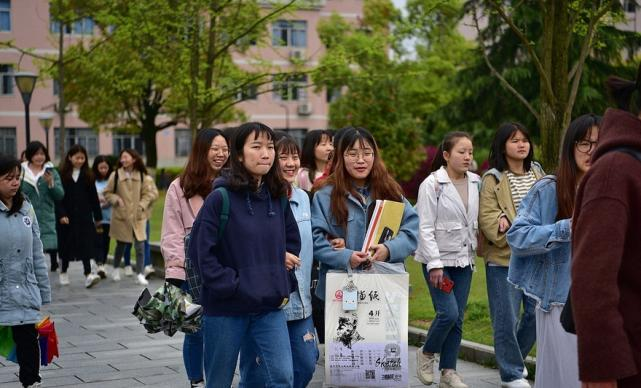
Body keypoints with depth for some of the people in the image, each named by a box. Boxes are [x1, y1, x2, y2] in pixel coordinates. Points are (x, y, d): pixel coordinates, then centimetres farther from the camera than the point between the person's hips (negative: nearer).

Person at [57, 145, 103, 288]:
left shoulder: (88, 176, 4)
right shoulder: (62, 175, -3)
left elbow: (94, 197, 7)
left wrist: (98, 217, 8)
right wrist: (61, 214, -15)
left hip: (85, 216, 1)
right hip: (67, 217, -1)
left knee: (86, 245, -8)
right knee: (67, 245, 11)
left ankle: (88, 274, -14)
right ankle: (63, 272, 29)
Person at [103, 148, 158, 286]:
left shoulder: (142, 176, -4)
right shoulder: (116, 175, -4)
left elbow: (151, 192, 1)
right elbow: (107, 193, 4)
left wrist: (142, 205, -10)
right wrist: (116, 199, -12)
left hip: (138, 216, 0)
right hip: (121, 215, 0)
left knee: (140, 246, -6)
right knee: (120, 244, 14)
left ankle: (139, 274, 3)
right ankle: (116, 269, 36)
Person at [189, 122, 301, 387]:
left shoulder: (278, 198, 7)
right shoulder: (221, 198, -10)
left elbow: (292, 242, 19)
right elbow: (201, 251, -13)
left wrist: (285, 285, 8)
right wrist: (232, 286, -15)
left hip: (271, 307, 4)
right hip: (226, 308, -4)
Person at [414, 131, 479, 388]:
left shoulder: (475, 183, 5)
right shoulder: (432, 184, -10)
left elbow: (476, 222, 13)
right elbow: (425, 227, -12)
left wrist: (474, 253, 3)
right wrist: (435, 264, -16)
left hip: (464, 259, 5)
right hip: (439, 259, -5)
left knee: (458, 318, 5)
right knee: (448, 313, -13)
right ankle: (426, 354, 12)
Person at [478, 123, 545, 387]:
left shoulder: (537, 173, 11)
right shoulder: (493, 179, -6)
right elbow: (487, 217, -14)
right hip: (503, 258, -5)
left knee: (536, 312, 11)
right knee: (507, 318, -1)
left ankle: (513, 358, 34)